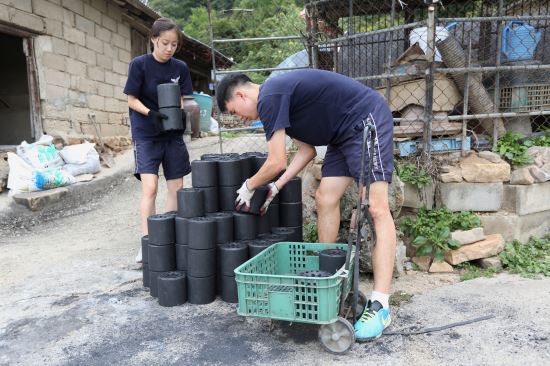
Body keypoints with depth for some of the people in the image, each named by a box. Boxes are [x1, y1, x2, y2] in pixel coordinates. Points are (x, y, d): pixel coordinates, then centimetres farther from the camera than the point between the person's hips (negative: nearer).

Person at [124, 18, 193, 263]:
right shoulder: (139, 64, -7)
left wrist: (183, 113, -17)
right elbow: (132, 100, -5)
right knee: (150, 187, -15)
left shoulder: (180, 68, 3)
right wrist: (150, 113, -23)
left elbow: (183, 100, 5)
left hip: (172, 134, 4)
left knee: (176, 187, 5)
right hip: (146, 135, -4)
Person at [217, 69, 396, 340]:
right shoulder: (280, 96, 14)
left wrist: (249, 186, 3)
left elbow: (277, 162, -15)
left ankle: (380, 305, -14)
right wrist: (277, 186, 10)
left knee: (376, 209, -14)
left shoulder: (269, 98, -16)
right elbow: (307, 149, 15)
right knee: (325, 200, 6)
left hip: (366, 121, -10)